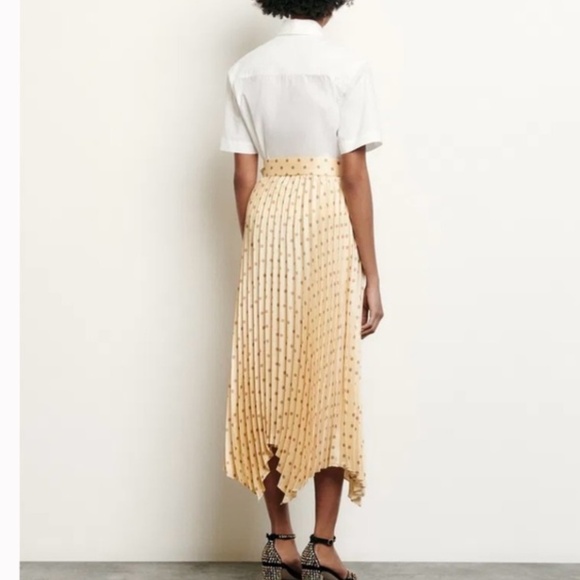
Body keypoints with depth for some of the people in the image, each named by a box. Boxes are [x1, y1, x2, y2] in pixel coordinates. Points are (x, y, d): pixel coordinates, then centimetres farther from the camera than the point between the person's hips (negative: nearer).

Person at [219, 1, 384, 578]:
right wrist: (370, 274, -5)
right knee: (330, 388, 4)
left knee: (268, 385, 8)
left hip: (268, 226, 3)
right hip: (329, 229, -3)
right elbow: (354, 176, -9)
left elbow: (244, 177, 4)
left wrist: (253, 256, 13)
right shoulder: (348, 67, -5)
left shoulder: (245, 70, 6)